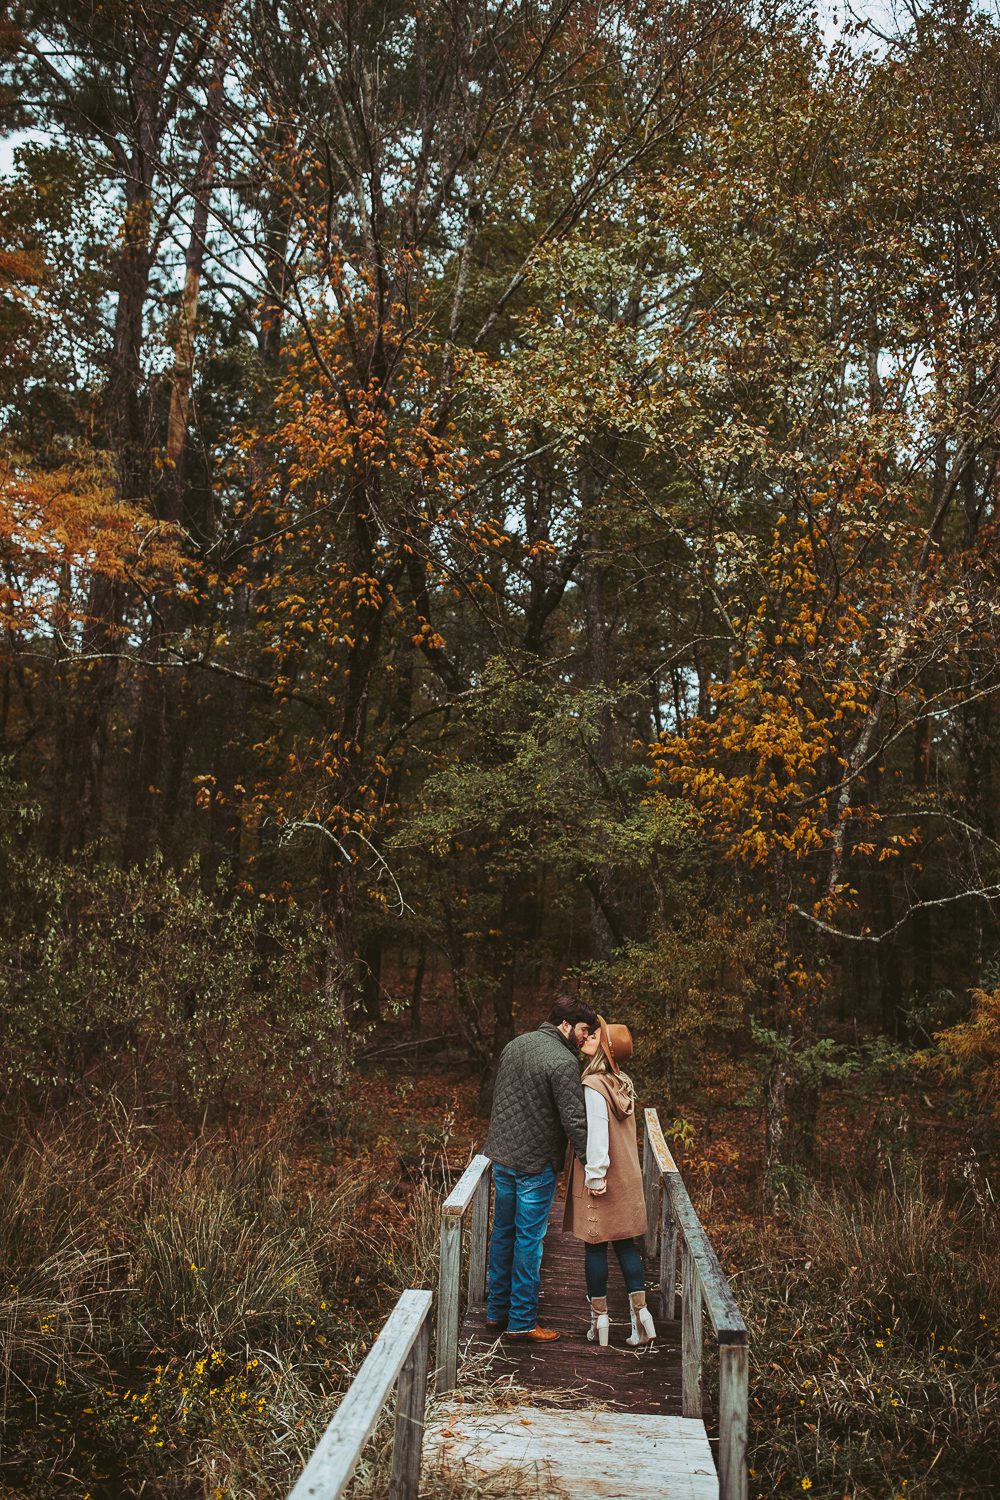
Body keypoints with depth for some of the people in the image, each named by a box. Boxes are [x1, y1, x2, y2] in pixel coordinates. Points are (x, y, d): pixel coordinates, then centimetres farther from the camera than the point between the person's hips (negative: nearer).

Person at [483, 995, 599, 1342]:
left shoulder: (513, 1046, 9)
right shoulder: (563, 1062, -18)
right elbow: (575, 1120, -21)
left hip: (500, 1157, 8)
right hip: (536, 1163, -8)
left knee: (502, 1233, 17)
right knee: (529, 1240, 3)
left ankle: (496, 1312, 27)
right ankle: (522, 1322, 12)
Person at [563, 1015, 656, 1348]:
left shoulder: (593, 1086, -19)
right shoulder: (622, 1083, 5)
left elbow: (596, 1133, -22)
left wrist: (595, 1175, -18)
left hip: (599, 1179, -7)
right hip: (626, 1178, 7)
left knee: (595, 1246, 6)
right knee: (626, 1243, 14)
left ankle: (599, 1319, 15)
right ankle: (640, 1311, 12)